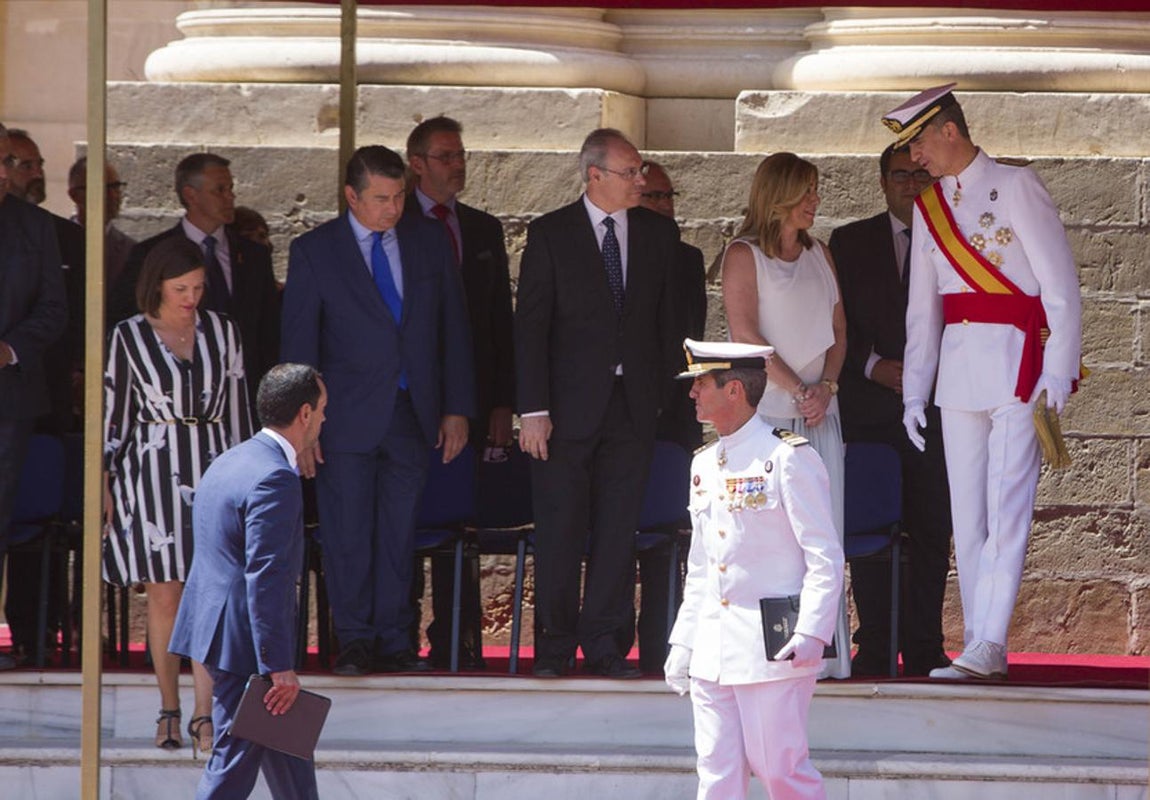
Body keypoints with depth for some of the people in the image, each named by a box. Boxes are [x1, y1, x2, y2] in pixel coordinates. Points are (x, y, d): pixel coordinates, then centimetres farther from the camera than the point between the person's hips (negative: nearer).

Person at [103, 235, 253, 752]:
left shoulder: (222, 331, 6)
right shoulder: (130, 337, 1)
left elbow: (237, 407, 10)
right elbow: (114, 411, 5)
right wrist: (103, 481, 3)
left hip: (212, 467, 1)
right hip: (154, 471, -1)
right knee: (164, 594, 0)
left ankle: (205, 714, -8)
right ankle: (169, 710, 10)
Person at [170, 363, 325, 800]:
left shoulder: (230, 463, 13)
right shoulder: (274, 478, -19)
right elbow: (265, 577, -24)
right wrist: (279, 667, -22)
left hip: (217, 628, 10)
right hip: (245, 638, -10)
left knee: (286, 745, 18)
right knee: (234, 762, -3)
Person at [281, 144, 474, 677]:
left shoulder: (429, 242, 7)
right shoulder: (315, 251, -1)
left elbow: (453, 329, 11)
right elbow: (297, 344, 0)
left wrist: (457, 408, 6)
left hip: (412, 413, 2)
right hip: (346, 416, -2)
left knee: (399, 534, 4)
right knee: (347, 534, -1)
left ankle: (394, 641, 9)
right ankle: (355, 642, 8)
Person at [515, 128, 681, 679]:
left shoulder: (659, 234, 8)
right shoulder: (551, 235, -1)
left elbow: (668, 320, 13)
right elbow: (530, 327, -3)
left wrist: (666, 394, 5)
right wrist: (533, 409, -10)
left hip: (633, 405, 3)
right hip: (569, 404, -3)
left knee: (618, 529, 2)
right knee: (560, 528, 0)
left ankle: (604, 645, 8)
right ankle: (554, 647, 8)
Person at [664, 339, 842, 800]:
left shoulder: (787, 459, -8)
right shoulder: (704, 466, 14)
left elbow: (825, 559, -10)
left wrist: (811, 634, -18)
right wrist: (683, 642, 16)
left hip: (772, 651, -7)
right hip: (713, 653, 7)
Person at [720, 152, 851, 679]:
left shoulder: (819, 256, 16)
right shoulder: (744, 256, -1)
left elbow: (838, 330, 15)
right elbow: (746, 334, -9)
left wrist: (825, 386, -3)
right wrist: (797, 390, -11)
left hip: (817, 412, 5)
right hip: (766, 411, -5)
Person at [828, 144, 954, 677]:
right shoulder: (850, 243, 11)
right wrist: (873, 366, -7)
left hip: (934, 408, 0)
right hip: (869, 408, 0)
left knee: (932, 530, -3)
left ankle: (923, 648, 0)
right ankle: (875, 647, 2)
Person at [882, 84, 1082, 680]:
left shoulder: (1015, 188, -3)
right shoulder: (930, 206, 15)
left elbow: (1060, 285, -6)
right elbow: (922, 308, 18)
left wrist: (1058, 374, -13)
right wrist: (914, 391, 12)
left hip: (1016, 362, -6)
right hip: (957, 371, 7)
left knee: (1007, 505, -12)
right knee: (966, 513, 4)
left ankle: (988, 645, -18)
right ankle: (980, 649, 6)